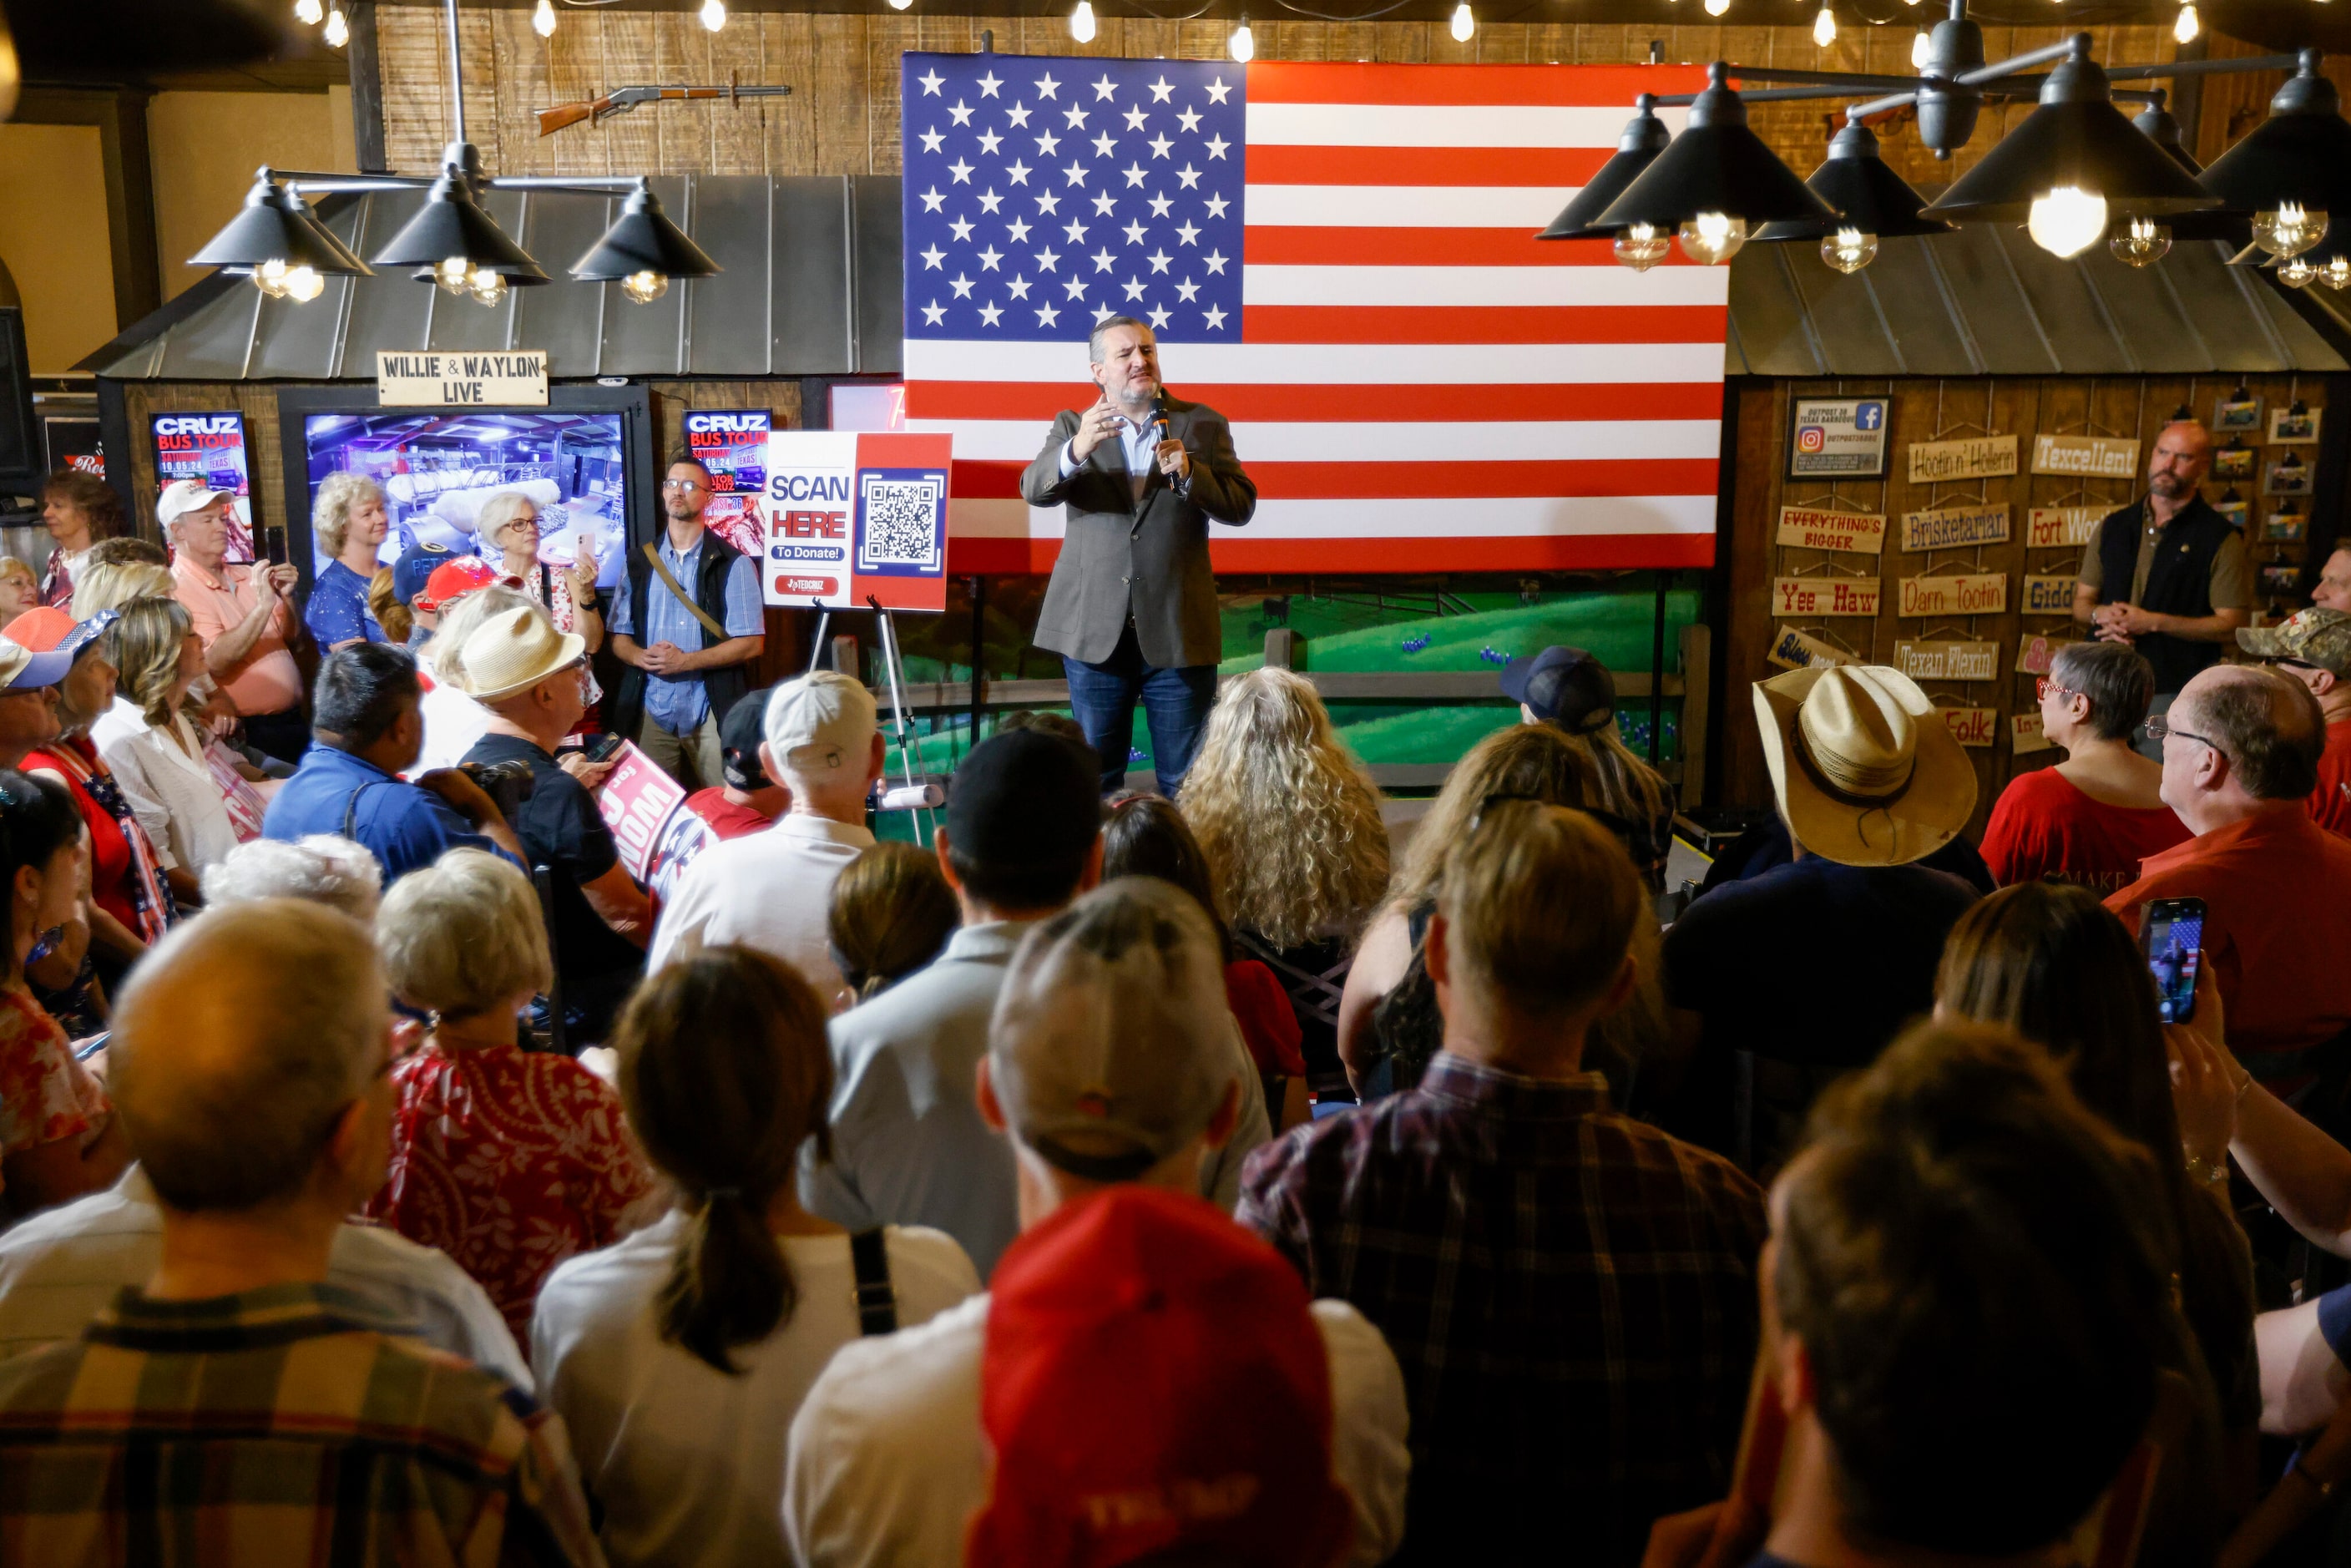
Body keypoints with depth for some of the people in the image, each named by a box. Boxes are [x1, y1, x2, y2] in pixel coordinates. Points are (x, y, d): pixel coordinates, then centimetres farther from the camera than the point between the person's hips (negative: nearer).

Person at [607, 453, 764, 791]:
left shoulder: (734, 565, 0)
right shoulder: (639, 563, 12)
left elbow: (751, 643, -5)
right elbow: (619, 637, 14)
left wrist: (685, 661, -15)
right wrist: (641, 656, -10)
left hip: (712, 711, -3)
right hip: (651, 710, 3)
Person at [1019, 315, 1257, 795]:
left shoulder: (1203, 425, 6)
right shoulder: (1073, 426, 6)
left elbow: (1241, 505, -1)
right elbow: (1034, 489, -11)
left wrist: (1189, 474, -19)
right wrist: (1077, 451, -31)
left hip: (1177, 630, 0)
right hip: (1095, 630, 1)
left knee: (1186, 782, 4)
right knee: (1094, 776, 11)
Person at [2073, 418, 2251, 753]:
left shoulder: (2220, 539, -1)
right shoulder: (2113, 527, 13)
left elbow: (2232, 623, -7)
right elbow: (2081, 602, 17)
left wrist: (2153, 622, -14)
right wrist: (2101, 615, -7)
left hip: (2174, 692, -4)